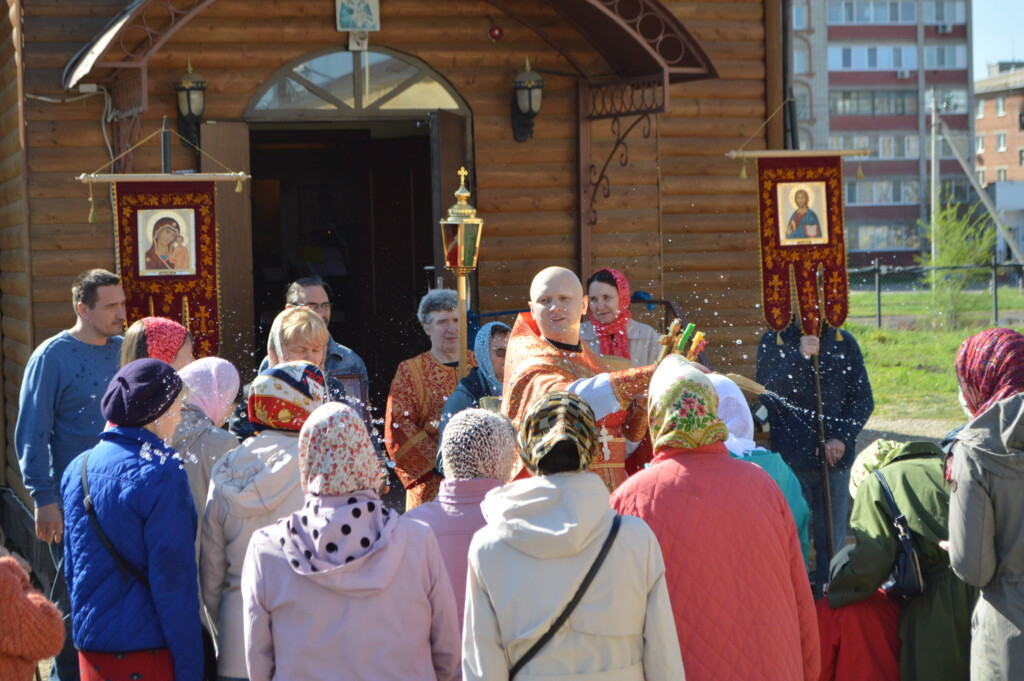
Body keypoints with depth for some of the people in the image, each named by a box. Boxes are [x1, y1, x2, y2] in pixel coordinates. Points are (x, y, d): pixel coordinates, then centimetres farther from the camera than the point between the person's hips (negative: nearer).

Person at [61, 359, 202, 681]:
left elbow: (72, 566, 13)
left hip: (91, 652, 7)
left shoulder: (78, 469, 6)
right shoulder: (161, 475, -16)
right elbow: (174, 579, -17)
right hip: (147, 654, -7)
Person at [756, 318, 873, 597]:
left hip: (835, 459, 2)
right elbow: (767, 395, -11)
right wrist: (799, 357, -21)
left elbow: (863, 399, 5)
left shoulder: (845, 343, 6)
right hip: (790, 459, -2)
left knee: (832, 542, 5)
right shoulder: (772, 343, 1)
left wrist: (842, 437, -9)